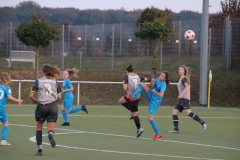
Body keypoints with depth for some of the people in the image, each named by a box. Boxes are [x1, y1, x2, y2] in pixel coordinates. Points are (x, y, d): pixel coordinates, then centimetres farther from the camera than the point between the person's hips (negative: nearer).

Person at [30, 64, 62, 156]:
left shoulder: (38, 81, 2)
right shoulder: (55, 82, 9)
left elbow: (31, 95, -4)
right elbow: (59, 97, 7)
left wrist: (35, 101, 15)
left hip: (41, 106, -1)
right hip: (53, 106, 1)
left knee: (39, 128, 16)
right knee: (51, 128, 2)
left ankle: (39, 149, 12)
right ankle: (50, 134, -36)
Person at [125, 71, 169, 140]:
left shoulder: (163, 84, -23)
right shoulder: (157, 79, -1)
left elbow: (161, 95, -34)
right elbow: (150, 86, 9)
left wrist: (154, 91, -21)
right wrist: (152, 82, -12)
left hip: (155, 101, -8)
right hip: (151, 96, 8)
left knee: (150, 118, -10)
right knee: (143, 85, -8)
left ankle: (158, 133, 4)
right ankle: (132, 97, -9)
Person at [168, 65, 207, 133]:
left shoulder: (184, 78, -6)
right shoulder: (181, 79, 22)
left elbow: (187, 87, -20)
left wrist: (181, 95, -28)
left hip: (184, 98, -10)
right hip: (181, 100, 10)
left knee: (188, 112, -22)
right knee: (174, 112, 4)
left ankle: (202, 123, -24)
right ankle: (176, 128, 3)